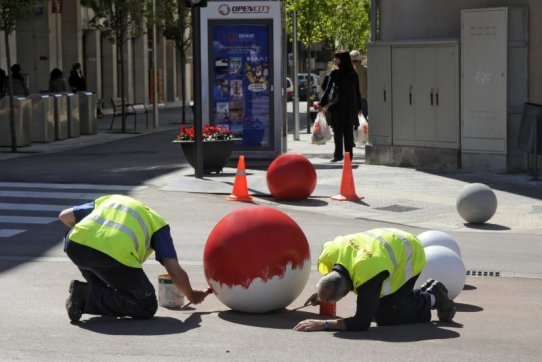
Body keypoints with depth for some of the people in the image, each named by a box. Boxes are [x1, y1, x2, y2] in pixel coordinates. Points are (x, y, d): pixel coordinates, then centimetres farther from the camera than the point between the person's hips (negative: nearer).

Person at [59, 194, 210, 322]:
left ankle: (100, 294, 23)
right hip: (115, 256, -5)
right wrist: (192, 296, 34)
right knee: (147, 306, 11)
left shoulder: (108, 200, 36)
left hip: (76, 246, 5)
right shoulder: (157, 222, 25)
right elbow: (175, 271, 16)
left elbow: (64, 216, 35)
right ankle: (89, 296, -3)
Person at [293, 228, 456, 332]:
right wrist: (322, 293, -8)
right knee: (376, 312, 7)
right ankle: (428, 289, 27)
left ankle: (432, 298, 11)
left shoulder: (367, 276, -46)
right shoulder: (328, 254, -25)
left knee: (386, 316, -13)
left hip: (410, 256, -7)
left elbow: (362, 323, -44)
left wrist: (323, 324, -47)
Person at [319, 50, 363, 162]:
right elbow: (357, 91, 9)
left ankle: (338, 154, -3)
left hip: (338, 107, -5)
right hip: (351, 106, 5)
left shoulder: (335, 73, -10)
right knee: (348, 131, 9)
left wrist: (323, 103, -1)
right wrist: (358, 107, 14)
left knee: (338, 132, 0)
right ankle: (349, 154, 9)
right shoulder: (353, 73, 6)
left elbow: (328, 90, -9)